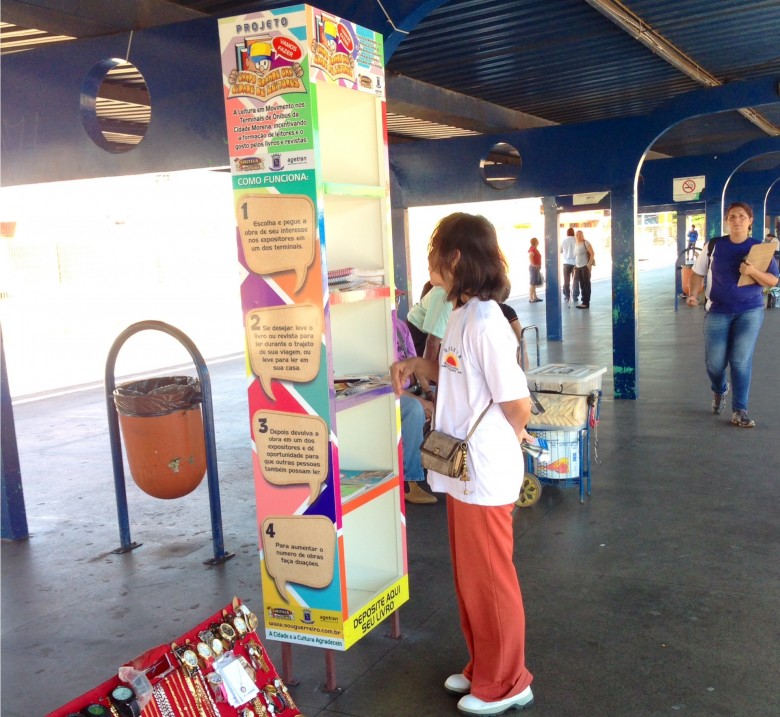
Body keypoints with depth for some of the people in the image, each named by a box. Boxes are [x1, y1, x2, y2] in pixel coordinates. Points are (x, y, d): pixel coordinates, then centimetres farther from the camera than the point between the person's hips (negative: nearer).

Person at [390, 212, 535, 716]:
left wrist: (502, 444, -3)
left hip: (485, 476, -9)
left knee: (489, 580, 8)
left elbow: (518, 404, -20)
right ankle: (483, 667, 39)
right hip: (464, 471, 9)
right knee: (470, 577, 21)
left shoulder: (485, 322, -22)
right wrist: (416, 365, 6)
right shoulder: (461, 314, 6)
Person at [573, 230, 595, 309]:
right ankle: (584, 302, 13)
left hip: (585, 266, -7)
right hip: (578, 267, 7)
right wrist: (575, 266, 14)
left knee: (586, 284, -5)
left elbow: (592, 253, -12)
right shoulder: (576, 244, 14)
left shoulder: (585, 243, -7)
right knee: (581, 285, 8)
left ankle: (586, 303, -4)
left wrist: (589, 264, -19)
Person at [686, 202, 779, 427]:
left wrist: (753, 272, -21)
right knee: (714, 363, 3)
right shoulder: (714, 245, 0)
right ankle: (720, 390, 37)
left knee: (741, 361, -7)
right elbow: (698, 273, 7)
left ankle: (739, 411, 4)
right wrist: (693, 295, -9)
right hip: (718, 311, 1)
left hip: (750, 311, -1)